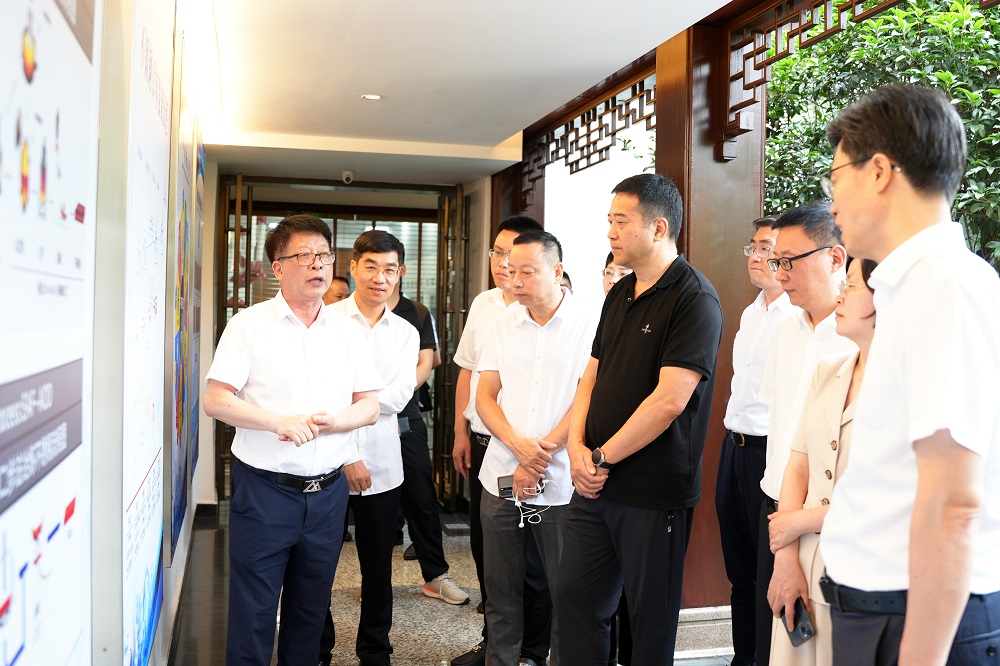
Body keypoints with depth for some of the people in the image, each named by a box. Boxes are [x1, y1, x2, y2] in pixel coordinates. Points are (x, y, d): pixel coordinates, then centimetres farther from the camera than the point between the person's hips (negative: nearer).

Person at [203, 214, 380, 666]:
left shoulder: (345, 330, 8)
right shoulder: (249, 324, -3)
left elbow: (369, 406, 6)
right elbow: (215, 400, -10)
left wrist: (331, 421, -14)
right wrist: (280, 422, -22)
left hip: (328, 490, 4)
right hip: (264, 489, -3)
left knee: (310, 611, 16)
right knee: (253, 612, 4)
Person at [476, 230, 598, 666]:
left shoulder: (589, 326, -6)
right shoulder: (505, 324, 8)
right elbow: (484, 397, 6)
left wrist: (541, 452, -13)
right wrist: (519, 445, -10)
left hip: (561, 484, -4)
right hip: (501, 479, 4)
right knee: (501, 588, 14)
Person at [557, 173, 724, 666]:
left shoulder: (694, 299, -14)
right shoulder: (619, 295, 12)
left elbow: (669, 400, -21)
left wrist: (604, 458, -14)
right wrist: (577, 445, -3)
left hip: (654, 495, -7)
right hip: (595, 484, 7)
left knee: (651, 621, 10)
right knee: (575, 598, 14)